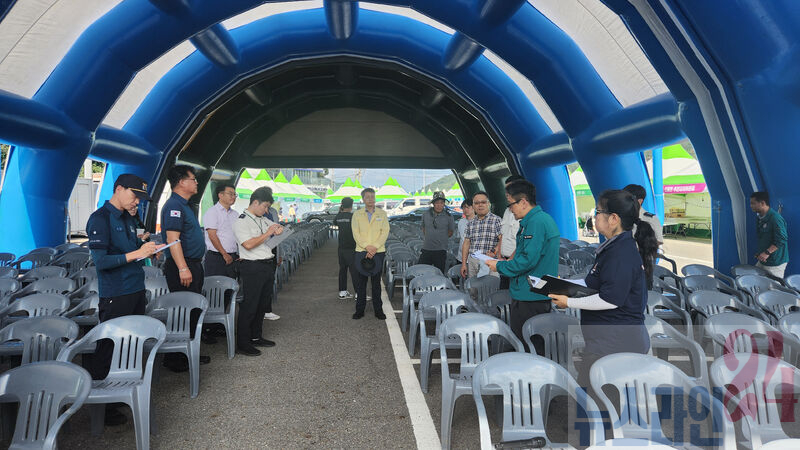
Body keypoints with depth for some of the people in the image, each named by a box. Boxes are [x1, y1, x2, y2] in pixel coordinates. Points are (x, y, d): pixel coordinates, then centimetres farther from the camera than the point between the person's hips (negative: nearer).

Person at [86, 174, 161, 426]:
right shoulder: (99, 219, -12)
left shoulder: (128, 218, 14)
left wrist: (148, 250, 5)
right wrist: (136, 254, -24)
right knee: (109, 348, -1)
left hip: (136, 291, 8)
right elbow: (100, 261, -20)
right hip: (115, 297, -8)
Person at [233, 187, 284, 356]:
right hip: (253, 267, -9)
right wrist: (267, 233, -15)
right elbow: (248, 244, -22)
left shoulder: (263, 220, 14)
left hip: (268, 266, 9)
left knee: (263, 303, 16)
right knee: (250, 305, -4)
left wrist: (277, 229, 7)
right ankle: (242, 343, 6)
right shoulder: (241, 221, -10)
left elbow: (275, 227, 32)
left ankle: (256, 337, 29)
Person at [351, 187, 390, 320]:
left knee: (376, 281, 6)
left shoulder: (382, 213, 7)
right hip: (361, 251, 0)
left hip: (378, 251, 0)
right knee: (361, 281, 5)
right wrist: (366, 247, -15)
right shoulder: (357, 214, 6)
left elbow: (385, 232, -2)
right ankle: (360, 310, 13)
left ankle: (378, 310, 14)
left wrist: (375, 247, -14)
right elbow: (356, 233, -2)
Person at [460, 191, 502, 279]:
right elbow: (466, 243, 14)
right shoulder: (470, 223, 14)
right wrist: (463, 264, 9)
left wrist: (495, 251, -24)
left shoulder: (496, 220, 1)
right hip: (472, 262, 4)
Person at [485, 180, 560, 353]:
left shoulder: (536, 222, -18)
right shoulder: (543, 218, 15)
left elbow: (528, 260, -23)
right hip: (539, 295, 10)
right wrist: (506, 261, 13)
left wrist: (499, 266, -12)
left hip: (529, 297, -10)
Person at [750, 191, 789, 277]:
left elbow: (782, 239, -23)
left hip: (775, 262, -9)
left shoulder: (775, 218, -19)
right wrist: (760, 253, 10)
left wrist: (767, 252, -26)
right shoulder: (759, 218, 10)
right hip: (762, 260, 9)